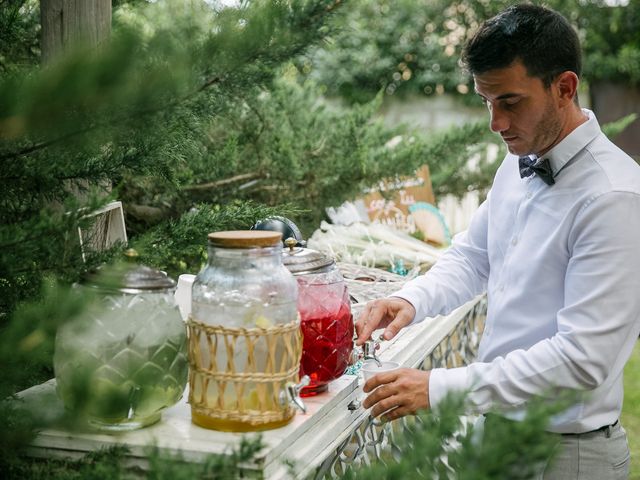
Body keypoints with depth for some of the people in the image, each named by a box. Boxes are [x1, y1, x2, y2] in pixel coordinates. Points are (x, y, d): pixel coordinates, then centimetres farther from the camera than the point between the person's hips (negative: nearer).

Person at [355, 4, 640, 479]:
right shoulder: (518, 163, 1)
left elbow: (583, 357, -26)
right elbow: (472, 257, 13)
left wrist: (440, 388, -28)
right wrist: (410, 300, -8)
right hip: (497, 429, 7)